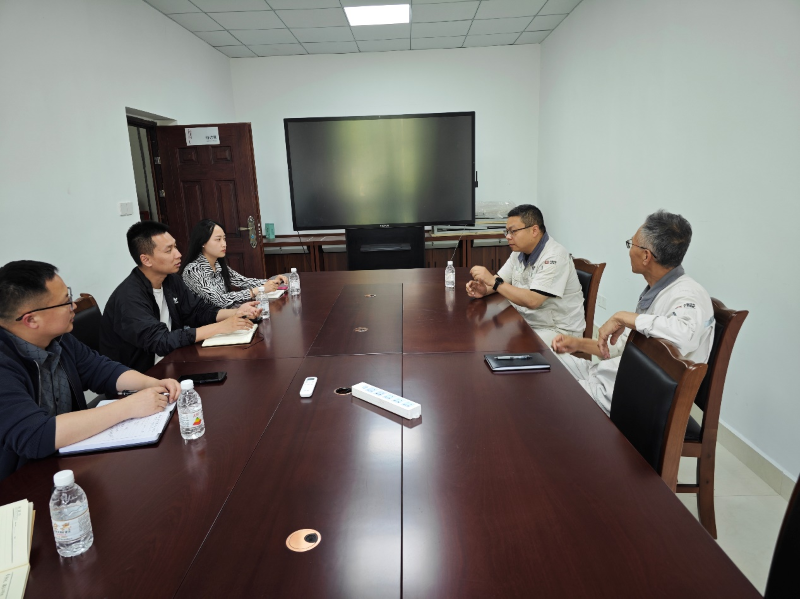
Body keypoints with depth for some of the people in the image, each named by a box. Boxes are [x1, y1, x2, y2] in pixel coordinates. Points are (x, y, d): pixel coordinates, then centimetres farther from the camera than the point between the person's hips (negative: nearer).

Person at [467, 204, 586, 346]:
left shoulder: (554, 257, -22)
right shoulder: (520, 251, 5)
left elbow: (532, 301, -31)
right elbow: (500, 280, 13)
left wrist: (493, 281, -27)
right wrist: (485, 290, -10)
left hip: (557, 330, -8)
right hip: (526, 322, 8)